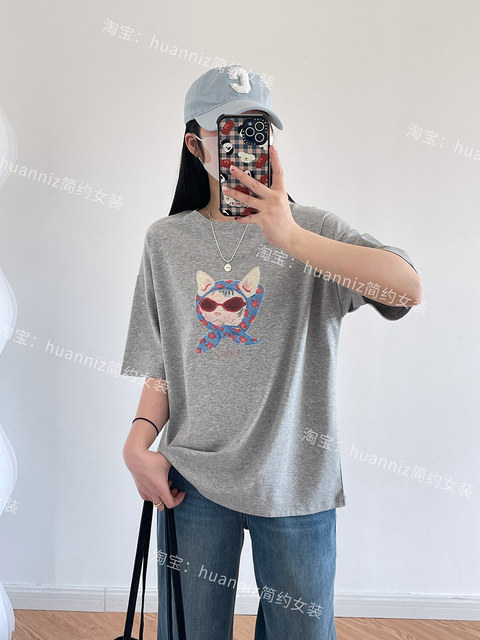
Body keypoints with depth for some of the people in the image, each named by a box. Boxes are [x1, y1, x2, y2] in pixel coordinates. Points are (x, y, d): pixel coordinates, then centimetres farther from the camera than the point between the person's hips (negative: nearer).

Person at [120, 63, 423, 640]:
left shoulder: (311, 229, -2)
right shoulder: (167, 240, 6)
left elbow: (408, 289, -20)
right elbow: (162, 365, 8)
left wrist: (289, 237, -26)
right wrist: (139, 440, -7)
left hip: (294, 482, -1)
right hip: (192, 480, 2)